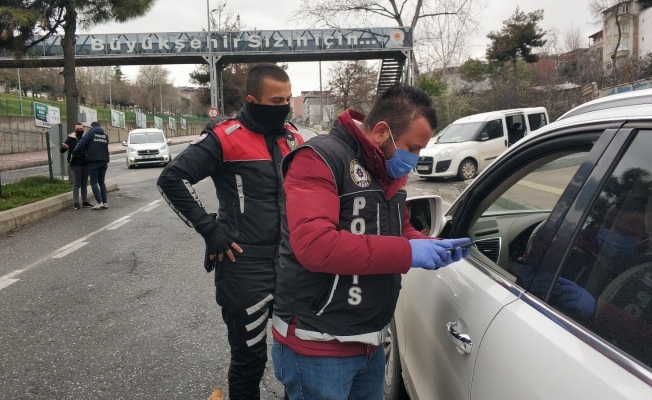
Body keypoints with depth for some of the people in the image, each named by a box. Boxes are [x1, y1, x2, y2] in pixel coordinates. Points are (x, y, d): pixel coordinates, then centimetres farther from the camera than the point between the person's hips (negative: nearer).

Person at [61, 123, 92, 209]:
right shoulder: (71, 138, 0)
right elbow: (62, 150, -3)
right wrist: (64, 147, -26)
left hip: (85, 164, 4)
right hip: (76, 165, -4)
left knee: (84, 184, 10)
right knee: (76, 184, -2)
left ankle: (85, 201, 16)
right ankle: (76, 203, 1)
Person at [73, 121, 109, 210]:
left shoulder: (90, 133, 1)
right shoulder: (105, 135, 17)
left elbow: (81, 144, -4)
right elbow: (105, 148, 16)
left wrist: (74, 153, 7)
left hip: (93, 161, -5)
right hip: (104, 161, 5)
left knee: (94, 183, -2)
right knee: (101, 182, 13)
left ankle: (99, 202, -12)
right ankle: (105, 202, 7)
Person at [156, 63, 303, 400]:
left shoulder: (292, 138, 7)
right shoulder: (226, 137, -12)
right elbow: (171, 179, -16)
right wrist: (210, 231, -16)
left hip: (291, 262, 6)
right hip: (245, 267, -6)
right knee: (249, 356, 8)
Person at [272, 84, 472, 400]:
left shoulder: (388, 170, 8)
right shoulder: (320, 159, -19)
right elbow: (313, 244, -31)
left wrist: (433, 248, -3)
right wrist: (407, 253, -27)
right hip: (318, 346, -8)